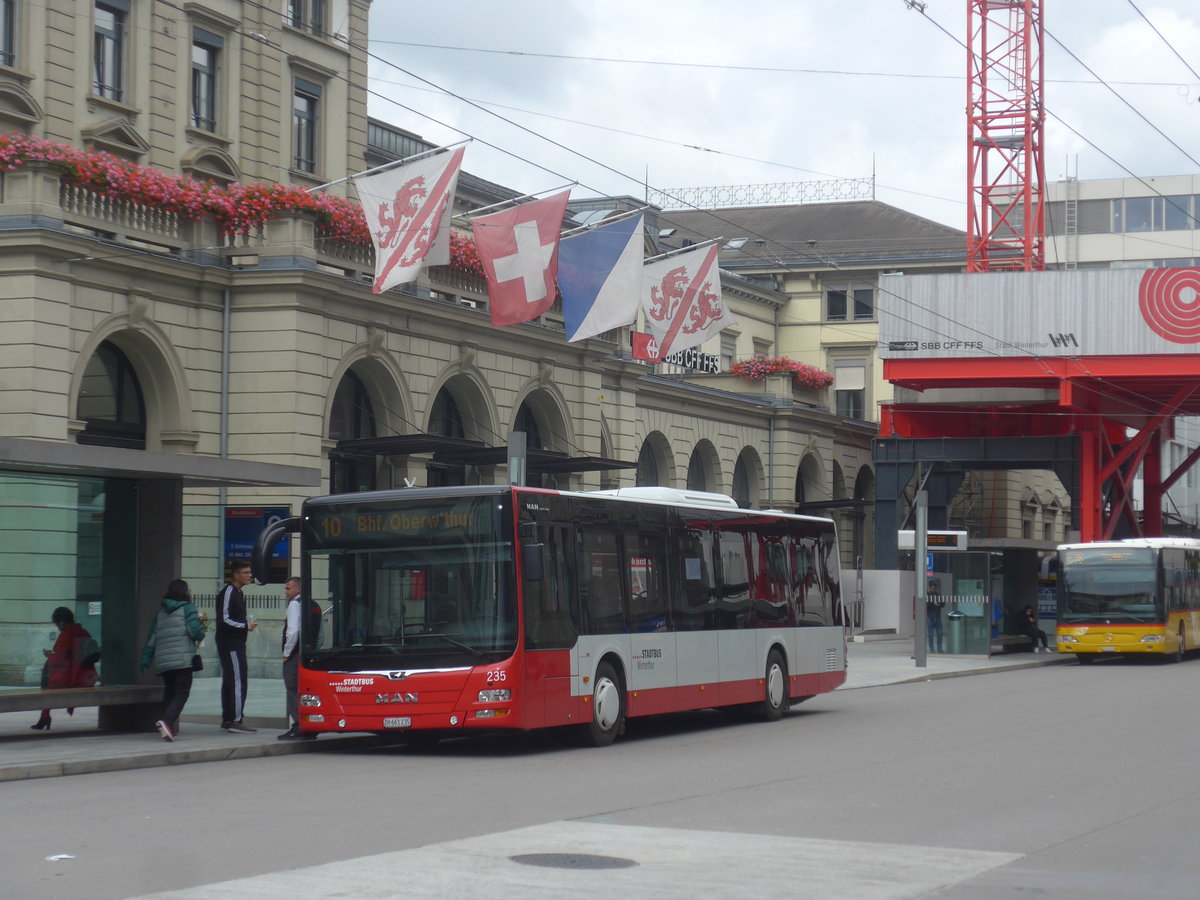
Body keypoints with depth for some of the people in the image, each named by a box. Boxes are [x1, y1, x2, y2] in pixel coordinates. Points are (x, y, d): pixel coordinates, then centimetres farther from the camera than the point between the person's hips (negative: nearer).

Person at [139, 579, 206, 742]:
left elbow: (152, 637, 15)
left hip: (162, 660, 6)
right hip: (183, 659, -6)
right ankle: (166, 721, -30)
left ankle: (170, 728, 14)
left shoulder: (161, 612, 18)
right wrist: (200, 624, 11)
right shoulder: (188, 609, 0)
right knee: (181, 694, -8)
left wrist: (145, 659, 14)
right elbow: (195, 632, -11)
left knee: (169, 692, 19)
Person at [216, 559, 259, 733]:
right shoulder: (228, 593, -13)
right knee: (238, 681, -12)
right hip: (230, 645, -10)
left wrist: (247, 625, 9)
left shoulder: (237, 593, 19)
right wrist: (246, 626, -15)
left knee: (229, 682, 11)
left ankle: (227, 720, 15)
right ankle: (237, 720, -13)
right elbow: (224, 620, -19)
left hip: (236, 644, 10)